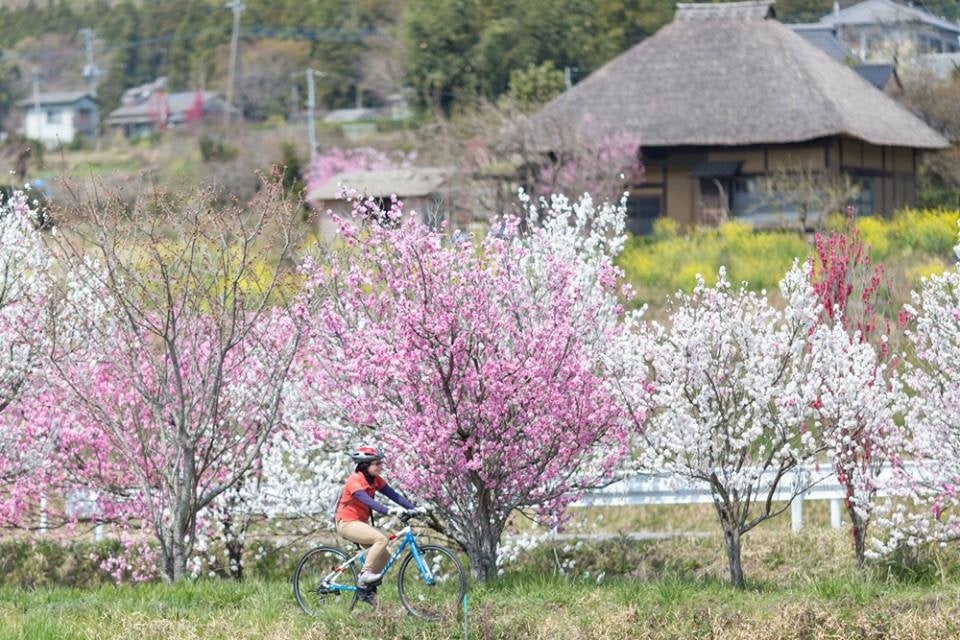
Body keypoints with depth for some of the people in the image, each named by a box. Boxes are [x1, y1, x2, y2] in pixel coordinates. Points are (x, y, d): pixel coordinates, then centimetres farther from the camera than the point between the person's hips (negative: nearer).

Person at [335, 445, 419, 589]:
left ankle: (364, 583, 17)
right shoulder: (355, 480, -20)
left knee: (384, 556, 1)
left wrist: (414, 508, -19)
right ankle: (365, 574, -21)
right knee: (381, 538, -28)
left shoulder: (375, 480, 3)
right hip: (347, 523, -8)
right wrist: (389, 511, -49)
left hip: (361, 522, 8)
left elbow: (394, 495, -5)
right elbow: (367, 501, -35)